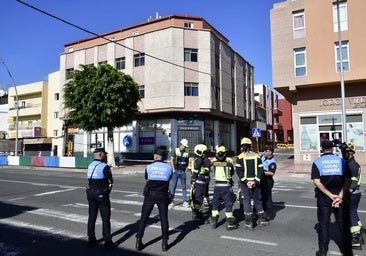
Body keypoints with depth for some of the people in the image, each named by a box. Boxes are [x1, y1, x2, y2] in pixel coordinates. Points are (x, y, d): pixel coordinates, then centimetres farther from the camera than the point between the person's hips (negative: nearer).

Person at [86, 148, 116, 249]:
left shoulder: (90, 165, 8)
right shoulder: (104, 166, -16)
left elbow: (91, 179, 12)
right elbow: (111, 181, -10)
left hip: (91, 192, 7)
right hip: (102, 194, -7)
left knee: (92, 217, 15)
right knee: (106, 218, 0)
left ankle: (91, 239, 24)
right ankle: (107, 242, 3)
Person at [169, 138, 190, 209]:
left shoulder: (187, 152, 4)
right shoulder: (176, 151, -3)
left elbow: (187, 161, 13)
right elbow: (171, 160, -4)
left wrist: (186, 168, 5)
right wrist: (173, 169, -8)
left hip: (183, 172, 2)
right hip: (176, 171, -2)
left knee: (184, 187, 7)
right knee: (173, 186, 1)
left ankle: (185, 201, 15)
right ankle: (171, 202, 7)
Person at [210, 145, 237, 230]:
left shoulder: (213, 164, -5)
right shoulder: (229, 164, -12)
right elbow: (232, 173, 6)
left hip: (217, 186, 3)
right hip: (226, 186, -3)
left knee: (215, 204, 16)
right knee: (228, 204, 7)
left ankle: (214, 222, 24)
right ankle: (229, 224, 11)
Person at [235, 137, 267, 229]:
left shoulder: (240, 157, -6)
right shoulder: (257, 156, 4)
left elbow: (239, 171, -13)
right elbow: (260, 170, -1)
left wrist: (245, 181, -12)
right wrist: (255, 181, -6)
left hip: (244, 183, -3)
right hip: (255, 182, 3)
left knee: (246, 200, 5)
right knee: (257, 200, 17)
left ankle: (249, 222, 7)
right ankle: (262, 219, 25)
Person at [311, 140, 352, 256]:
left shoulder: (317, 162, -5)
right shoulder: (341, 161, 0)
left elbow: (317, 182, -14)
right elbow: (347, 180, -8)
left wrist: (331, 195, -13)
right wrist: (340, 196, -14)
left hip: (323, 198, -1)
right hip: (340, 196, 1)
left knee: (324, 224, 9)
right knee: (343, 224, 13)